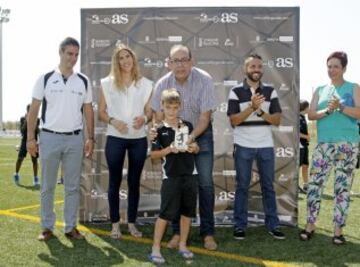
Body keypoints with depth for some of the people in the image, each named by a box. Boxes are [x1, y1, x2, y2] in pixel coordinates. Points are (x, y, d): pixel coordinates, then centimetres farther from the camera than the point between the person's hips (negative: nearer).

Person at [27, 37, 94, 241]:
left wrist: (91, 138, 4)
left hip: (75, 139, 2)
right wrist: (30, 138, -5)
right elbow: (34, 110, 0)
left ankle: (71, 227, 17)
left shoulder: (84, 81, 6)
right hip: (50, 137, -2)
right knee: (48, 186, 6)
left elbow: (88, 111, 9)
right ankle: (47, 227, 17)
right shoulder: (45, 79, -1)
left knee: (73, 186, 7)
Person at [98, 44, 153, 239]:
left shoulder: (145, 84, 5)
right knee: (115, 181, 5)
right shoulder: (108, 83, 2)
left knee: (134, 182, 8)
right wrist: (113, 121, -16)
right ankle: (115, 224, 15)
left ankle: (132, 223, 19)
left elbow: (150, 111, 7)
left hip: (139, 139, 1)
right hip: (115, 139, -1)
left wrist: (144, 118, -15)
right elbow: (101, 112, 3)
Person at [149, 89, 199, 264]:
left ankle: (182, 245, 24)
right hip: (171, 176, -4)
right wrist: (169, 149, -18)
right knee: (166, 212, -3)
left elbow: (195, 148, 15)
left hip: (190, 174, 4)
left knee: (187, 211, 10)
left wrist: (194, 148, -7)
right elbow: (153, 154, -3)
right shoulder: (160, 130, -3)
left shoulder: (187, 126, 6)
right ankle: (156, 248, 8)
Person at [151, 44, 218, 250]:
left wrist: (191, 137, -30)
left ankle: (208, 233, 7)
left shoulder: (204, 80, -19)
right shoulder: (163, 84, -11)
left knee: (206, 183, -4)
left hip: (201, 133, -2)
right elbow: (160, 116, -4)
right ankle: (178, 232, 14)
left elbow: (205, 116, -19)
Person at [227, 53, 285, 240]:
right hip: (243, 146, -2)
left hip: (266, 146, 2)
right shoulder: (236, 92, -1)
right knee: (242, 186, 5)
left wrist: (260, 111, -16)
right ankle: (240, 225, 12)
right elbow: (234, 121, -9)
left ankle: (272, 225, 16)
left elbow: (277, 120, 1)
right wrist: (252, 107, -21)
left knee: (268, 186, 8)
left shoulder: (270, 92, 6)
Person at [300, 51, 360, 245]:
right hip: (324, 144, 2)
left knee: (342, 187, 2)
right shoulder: (320, 90, 13)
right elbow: (310, 115, 4)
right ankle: (310, 225, 8)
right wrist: (327, 111, -13)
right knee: (314, 184, -3)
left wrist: (340, 107, -19)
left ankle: (338, 230, 8)